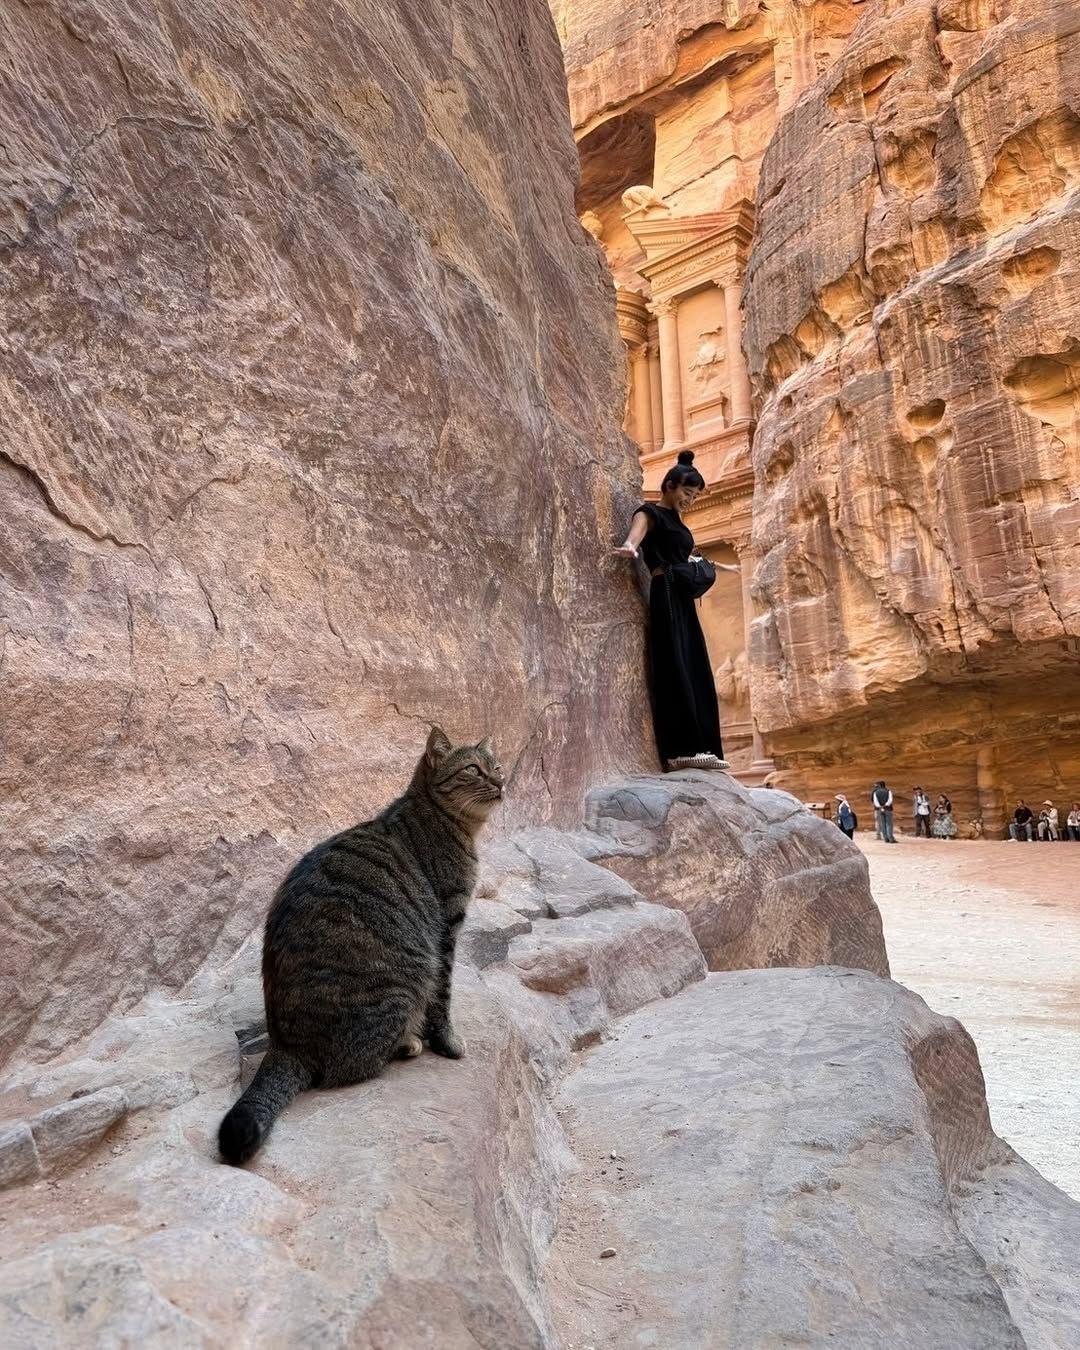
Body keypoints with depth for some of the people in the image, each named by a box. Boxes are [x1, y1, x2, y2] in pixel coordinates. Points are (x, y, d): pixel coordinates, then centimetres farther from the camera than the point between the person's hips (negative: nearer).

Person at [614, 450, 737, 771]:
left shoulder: (675, 521, 24)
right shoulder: (650, 512, -1)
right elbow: (637, 531, -25)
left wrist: (720, 566, 58)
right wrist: (630, 547, -50)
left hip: (683, 600, 10)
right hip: (667, 595, -10)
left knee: (696, 673, 3)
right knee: (676, 669, -17)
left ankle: (699, 748, 4)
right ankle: (679, 749, -20)